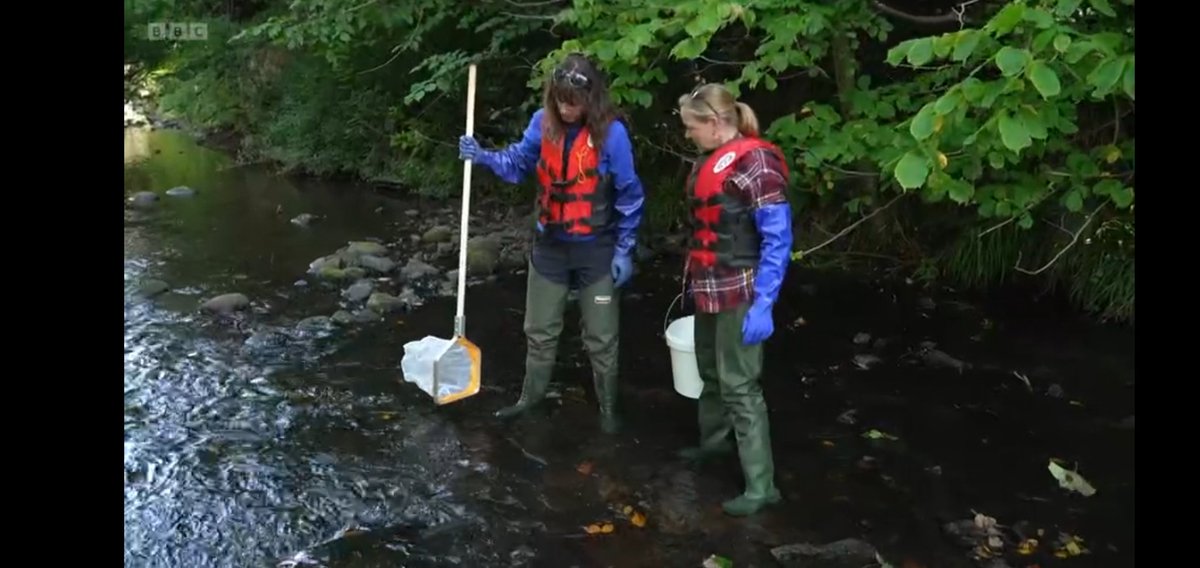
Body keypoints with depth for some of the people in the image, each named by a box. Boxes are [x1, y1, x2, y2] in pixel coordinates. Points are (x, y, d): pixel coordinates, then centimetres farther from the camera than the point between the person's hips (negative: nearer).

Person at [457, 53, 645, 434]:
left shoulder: (611, 132, -18)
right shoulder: (543, 122, -7)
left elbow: (629, 196, -12)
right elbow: (518, 163, 5)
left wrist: (624, 250, -11)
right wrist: (483, 156, -14)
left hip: (595, 249, -3)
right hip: (549, 243, 4)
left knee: (600, 337, 10)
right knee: (539, 329, 17)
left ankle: (608, 408, 29)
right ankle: (531, 395, 37)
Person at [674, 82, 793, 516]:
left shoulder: (755, 162, -16)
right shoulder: (711, 159, 8)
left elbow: (778, 240, -18)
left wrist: (763, 305, -21)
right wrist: (695, 280, 12)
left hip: (739, 293, -8)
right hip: (709, 289, 8)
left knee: (739, 384, -4)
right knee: (710, 370, 22)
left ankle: (760, 486, 6)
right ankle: (713, 440, 44)